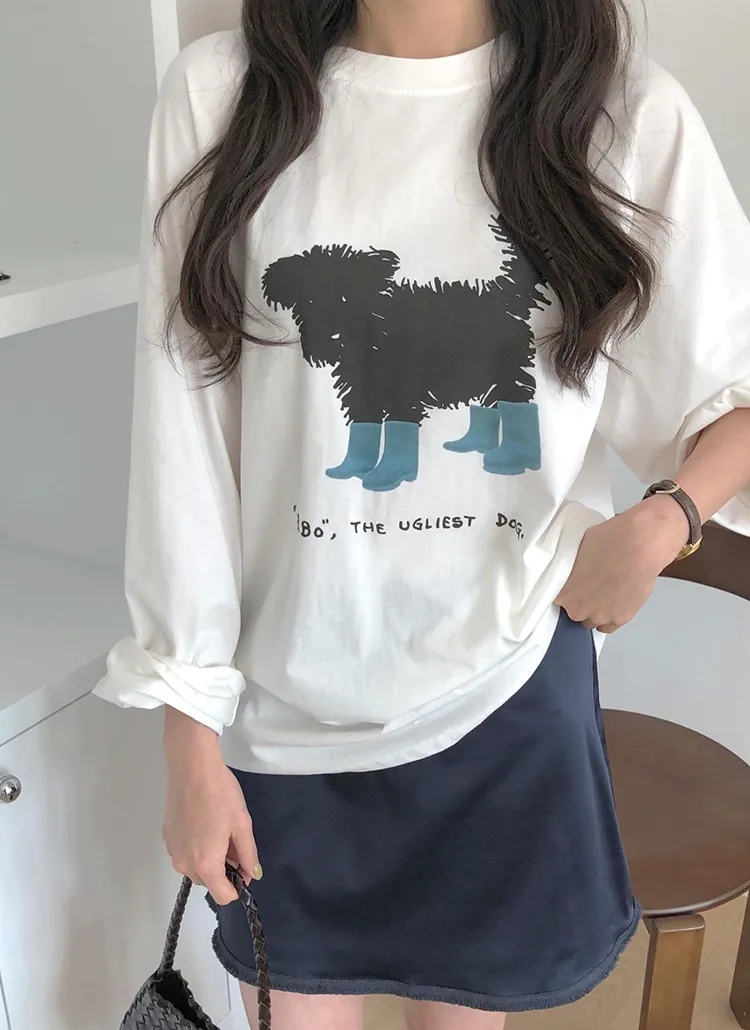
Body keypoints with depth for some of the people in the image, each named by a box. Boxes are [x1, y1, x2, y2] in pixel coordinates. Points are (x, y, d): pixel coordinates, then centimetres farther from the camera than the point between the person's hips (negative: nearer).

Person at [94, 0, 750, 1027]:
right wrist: (191, 743, -4)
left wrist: (662, 521, -18)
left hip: (506, 690, 0)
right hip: (287, 709, 1)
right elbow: (183, 436, -6)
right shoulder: (224, 92, -7)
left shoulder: (629, 111, -7)